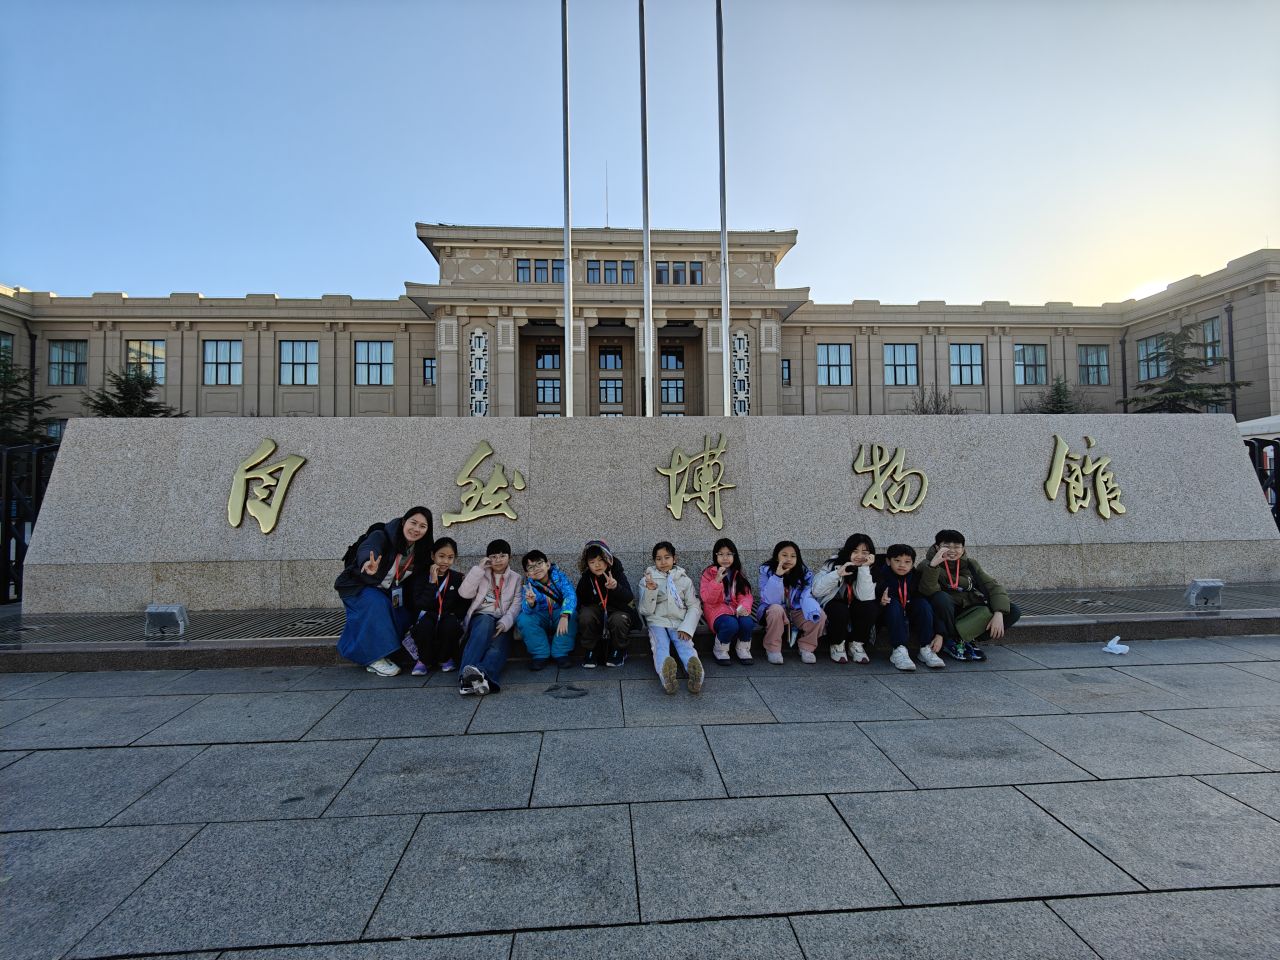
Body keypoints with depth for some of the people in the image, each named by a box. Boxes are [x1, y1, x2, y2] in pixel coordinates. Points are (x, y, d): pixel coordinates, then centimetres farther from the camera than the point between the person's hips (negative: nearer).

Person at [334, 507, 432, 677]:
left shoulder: (419, 551, -7)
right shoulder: (382, 536, -27)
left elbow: (412, 581, 3)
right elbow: (367, 549, -49)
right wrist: (369, 563, -72)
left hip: (386, 593, 6)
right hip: (358, 587, -6)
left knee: (405, 615, -8)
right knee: (377, 604, -32)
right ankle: (376, 658, -23)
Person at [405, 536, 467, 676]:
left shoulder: (458, 578, 4)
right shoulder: (422, 577, 1)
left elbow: (462, 608, 3)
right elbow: (419, 604, -13)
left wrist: (447, 615, -14)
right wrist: (432, 582, -18)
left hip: (448, 619, 1)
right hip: (428, 618, -1)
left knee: (451, 623, -33)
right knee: (425, 623, -34)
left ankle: (445, 659, -5)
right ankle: (424, 660, -9)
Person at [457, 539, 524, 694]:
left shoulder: (516, 578, 17)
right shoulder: (481, 574, 20)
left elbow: (516, 604, 3)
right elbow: (464, 593, 3)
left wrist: (504, 622, -16)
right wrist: (478, 568, -1)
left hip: (502, 622, 0)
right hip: (481, 617, 0)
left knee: (497, 646, -33)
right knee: (486, 622, -37)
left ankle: (484, 674, -65)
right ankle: (468, 674, -56)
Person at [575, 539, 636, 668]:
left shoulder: (617, 572, -15)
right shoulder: (587, 578, -6)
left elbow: (629, 599, -28)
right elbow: (581, 601, 9)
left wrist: (616, 587, -45)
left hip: (618, 610, -2)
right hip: (597, 610, 2)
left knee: (618, 619, -35)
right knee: (585, 616, -29)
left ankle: (618, 652, -4)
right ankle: (592, 651, -6)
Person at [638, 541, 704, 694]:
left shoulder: (684, 579, 14)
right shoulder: (647, 580, 11)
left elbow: (694, 606, 7)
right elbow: (646, 611, 3)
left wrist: (686, 627, -10)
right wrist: (650, 590, -15)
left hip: (679, 623, 1)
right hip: (658, 622, -1)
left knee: (686, 646, -30)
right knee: (660, 647, -32)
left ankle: (694, 672, -60)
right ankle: (666, 676, -62)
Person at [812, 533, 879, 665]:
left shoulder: (871, 570, -10)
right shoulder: (834, 563, -15)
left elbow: (864, 597, -26)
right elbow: (816, 591, -25)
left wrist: (864, 568, -31)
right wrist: (837, 573, -35)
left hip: (854, 607, 3)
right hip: (833, 604, -2)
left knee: (871, 607, -28)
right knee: (840, 610, -34)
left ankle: (857, 645, -6)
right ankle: (837, 645, -6)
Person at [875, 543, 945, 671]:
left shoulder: (916, 577, -8)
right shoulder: (881, 576, -16)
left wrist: (939, 635, -21)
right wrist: (881, 602, -43)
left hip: (910, 619, 3)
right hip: (889, 618, -2)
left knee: (923, 603, -22)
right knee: (894, 604, -30)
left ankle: (926, 649, -24)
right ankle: (899, 650, -37)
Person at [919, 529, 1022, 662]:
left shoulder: (970, 564, 5)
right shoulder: (927, 565, -8)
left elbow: (993, 586, -4)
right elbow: (929, 590, -27)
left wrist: (999, 614, -21)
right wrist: (933, 564, -42)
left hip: (970, 612, 4)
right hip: (947, 613, -4)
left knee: (1013, 611, -15)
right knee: (941, 598, -37)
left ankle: (964, 639, -12)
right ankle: (949, 642, -14)